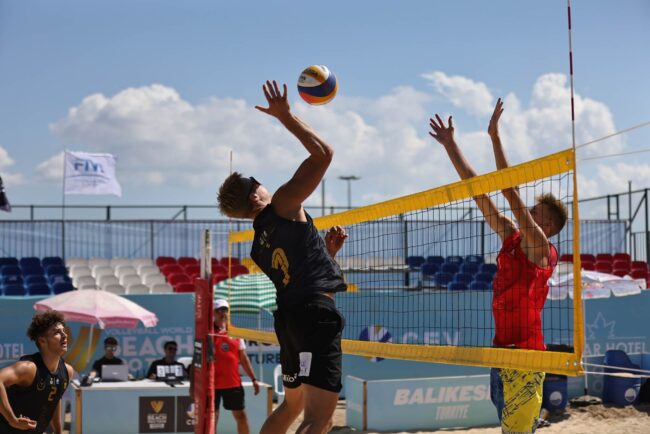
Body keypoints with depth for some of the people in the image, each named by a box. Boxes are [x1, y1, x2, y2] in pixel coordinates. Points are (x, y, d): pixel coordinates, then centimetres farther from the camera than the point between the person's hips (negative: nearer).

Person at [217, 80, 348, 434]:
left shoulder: (260, 246, 20)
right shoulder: (282, 207, -1)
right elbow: (323, 153, -5)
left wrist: (328, 249, 21)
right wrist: (284, 115, 0)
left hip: (289, 315, 9)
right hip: (316, 312, -9)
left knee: (291, 405, 27)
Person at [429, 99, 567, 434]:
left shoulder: (541, 247, -8)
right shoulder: (511, 237, 12)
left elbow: (511, 192, -17)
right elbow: (478, 191, 13)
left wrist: (495, 136, -18)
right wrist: (450, 145, 13)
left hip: (525, 355, -9)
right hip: (502, 350, 9)